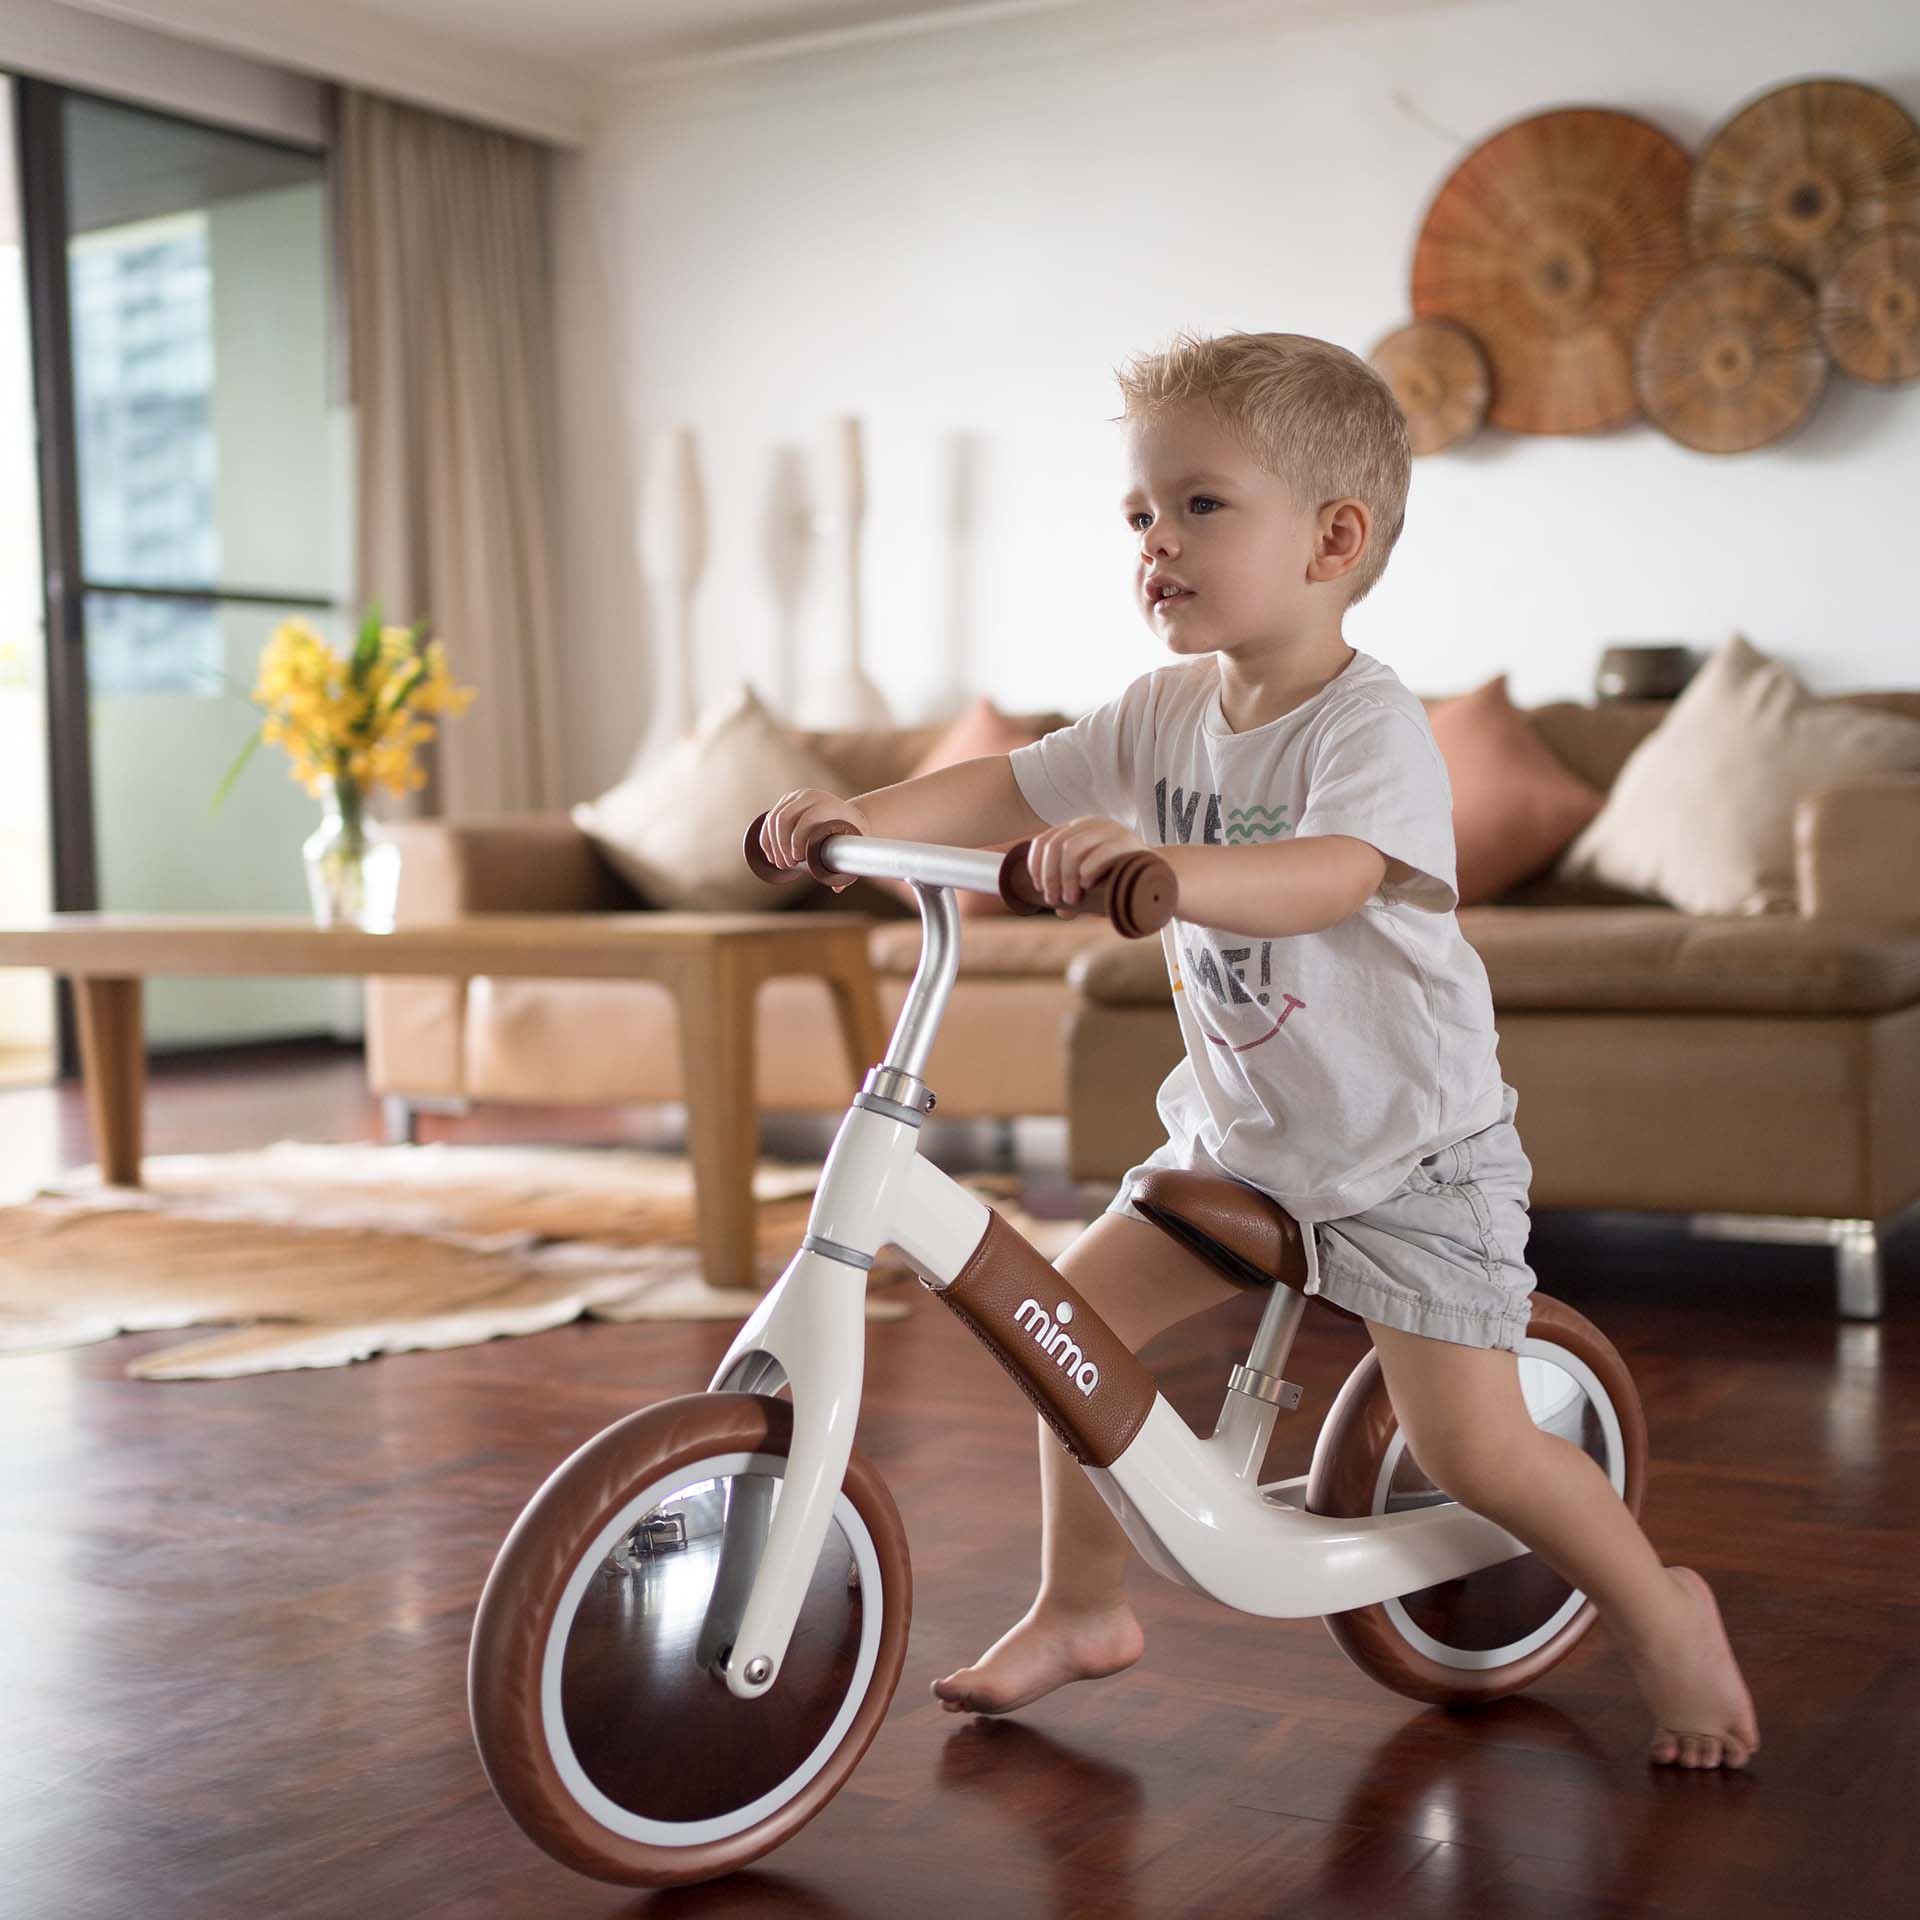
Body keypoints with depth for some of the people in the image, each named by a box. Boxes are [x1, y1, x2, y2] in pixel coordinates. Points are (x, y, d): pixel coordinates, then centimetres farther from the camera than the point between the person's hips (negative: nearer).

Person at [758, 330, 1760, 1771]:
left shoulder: (1372, 727, -22)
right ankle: (1083, 1607, 19)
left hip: (1411, 1152, -6)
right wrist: (864, 816, -18)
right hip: (1240, 1138, 7)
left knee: (1471, 1450, -8)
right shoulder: (1168, 713, 0)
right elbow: (1010, 790, -1)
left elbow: (1328, 879, -40)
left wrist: (1161, 859, -57)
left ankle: (1663, 1611, 20)